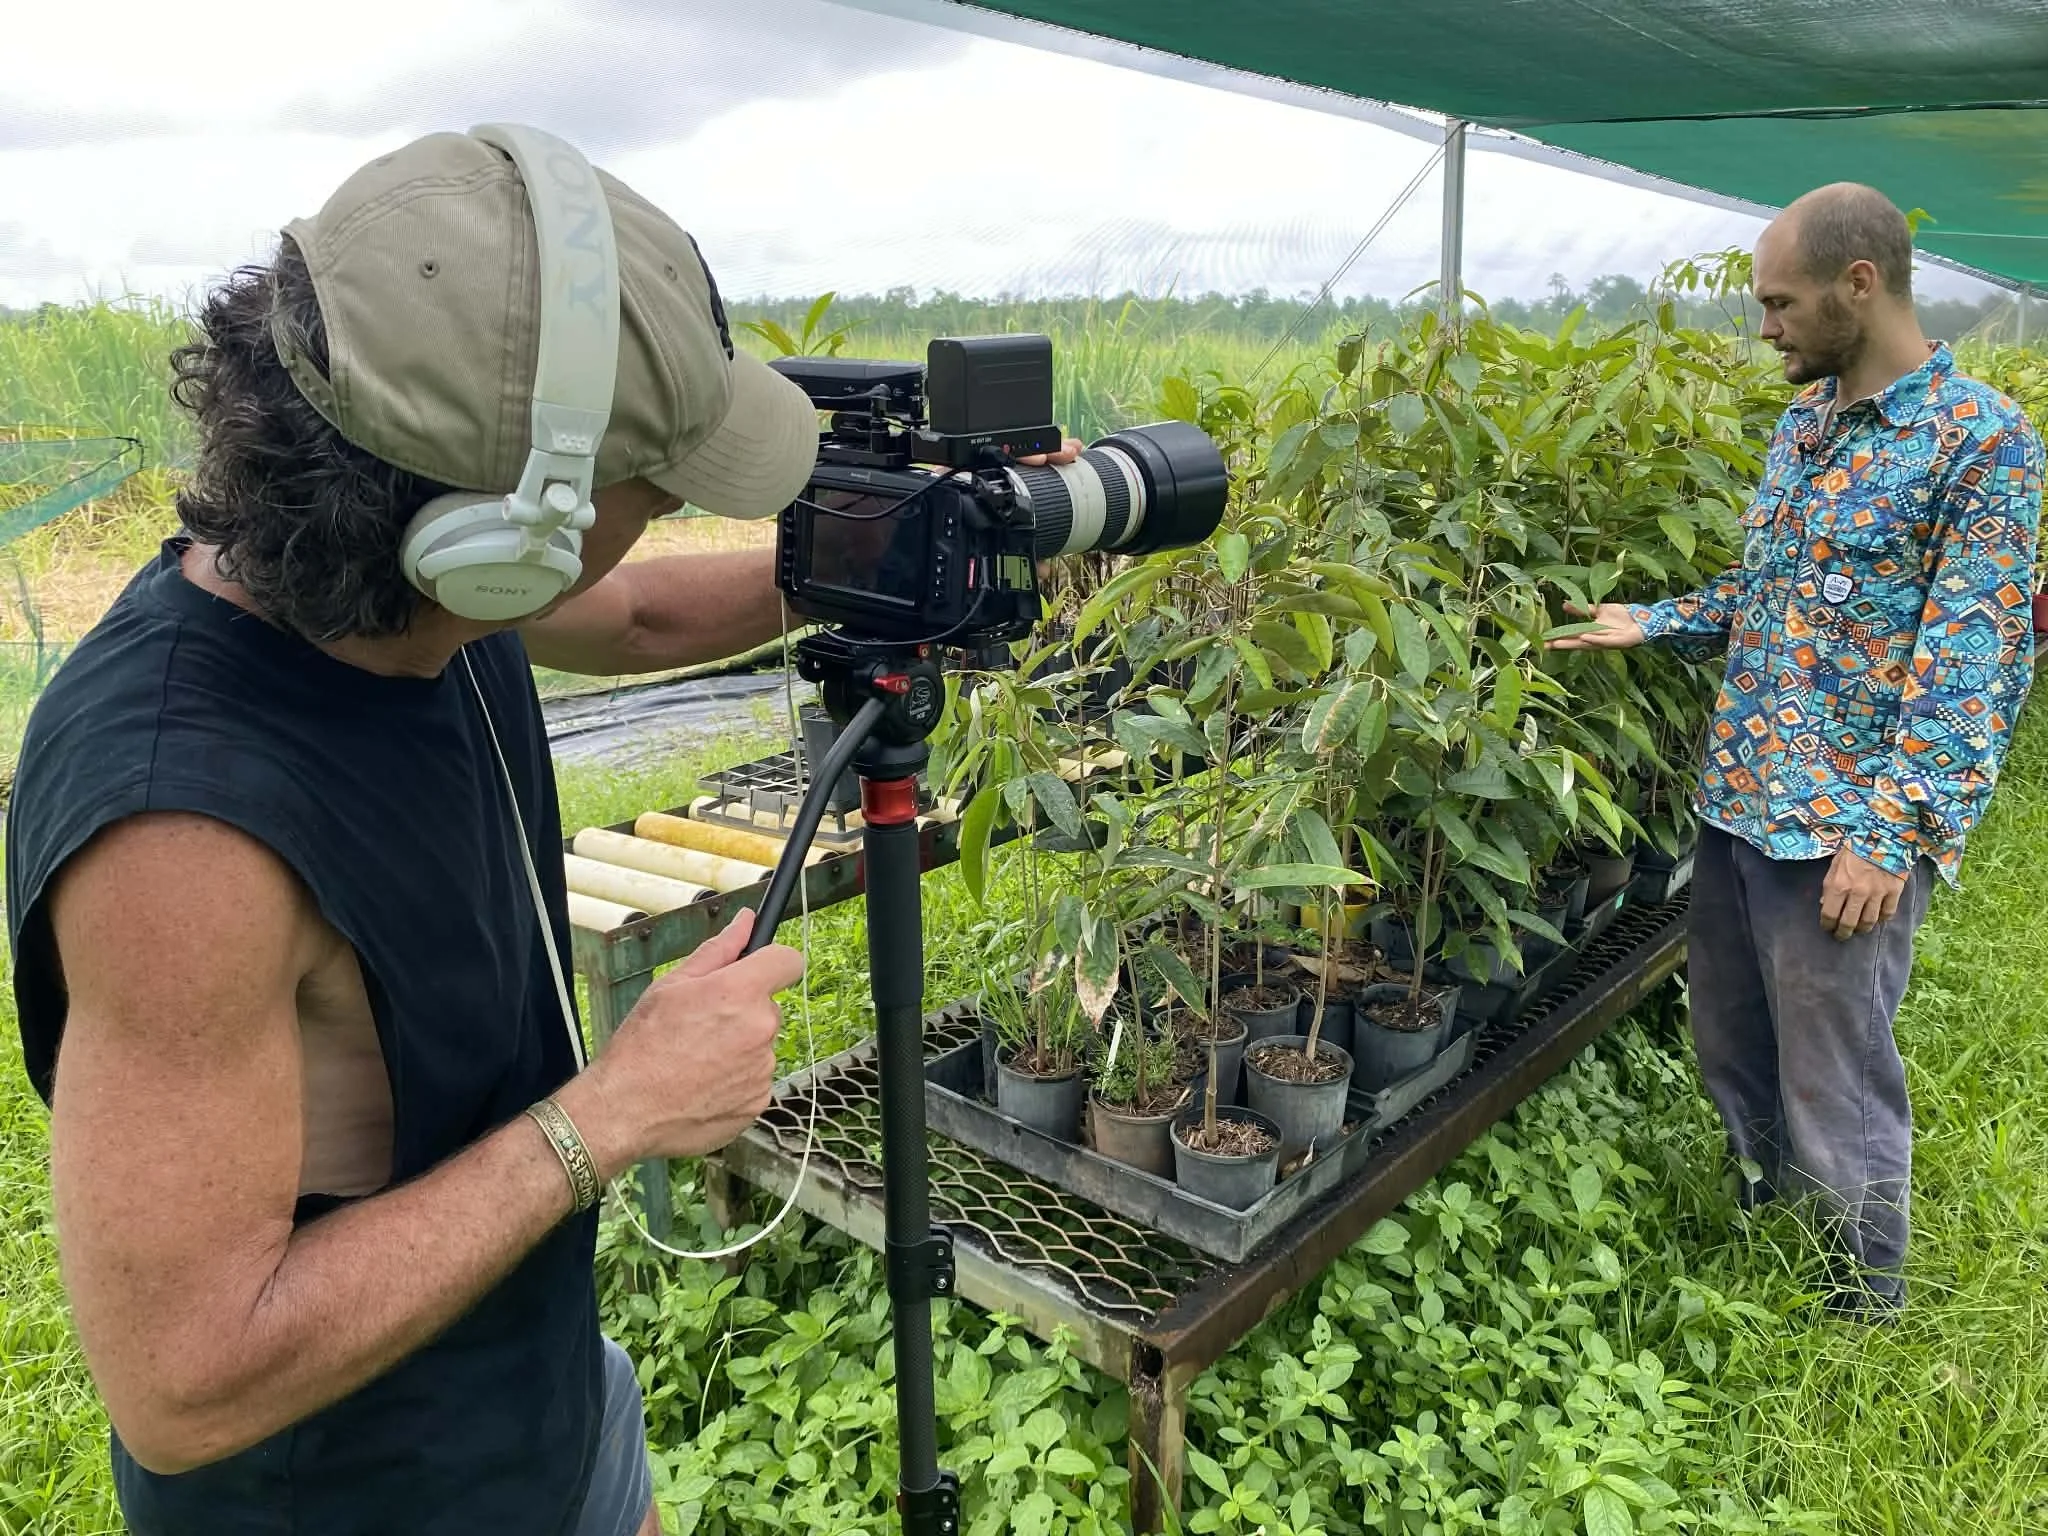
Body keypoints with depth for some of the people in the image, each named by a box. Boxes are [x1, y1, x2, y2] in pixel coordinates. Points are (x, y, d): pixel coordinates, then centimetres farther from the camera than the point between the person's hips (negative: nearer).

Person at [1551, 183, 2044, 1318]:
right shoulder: (1804, 417, 10)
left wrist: (1892, 837, -19)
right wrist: (1650, 624, 8)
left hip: (1847, 829, -7)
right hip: (1736, 799, 8)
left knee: (1834, 1088, 6)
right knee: (1729, 1055, 20)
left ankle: (1864, 1311, 28)